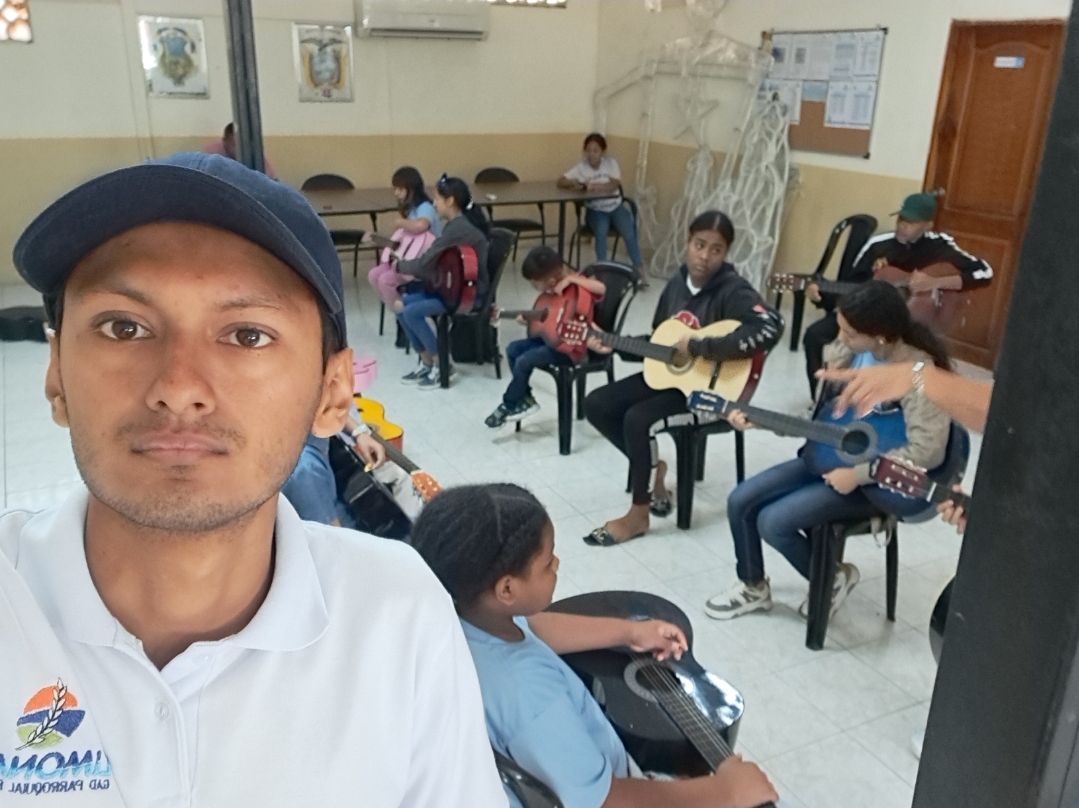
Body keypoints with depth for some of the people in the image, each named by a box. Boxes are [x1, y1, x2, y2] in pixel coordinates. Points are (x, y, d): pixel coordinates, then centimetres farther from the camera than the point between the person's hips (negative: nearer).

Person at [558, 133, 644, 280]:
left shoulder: (611, 163, 0)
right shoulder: (581, 167, 0)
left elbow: (615, 185, -16)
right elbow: (560, 182, -5)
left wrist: (594, 186, -30)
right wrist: (573, 182, -26)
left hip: (615, 207, 1)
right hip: (595, 210, -1)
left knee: (629, 232, -24)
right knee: (601, 230, -33)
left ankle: (639, 270, -12)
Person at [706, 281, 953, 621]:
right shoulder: (849, 353, -5)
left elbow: (927, 452, -30)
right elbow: (822, 415, 3)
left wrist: (858, 473, -27)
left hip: (876, 480, -7)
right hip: (834, 455, 8)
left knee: (773, 522, -18)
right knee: (740, 501, -2)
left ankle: (833, 577, 12)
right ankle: (753, 587, 21)